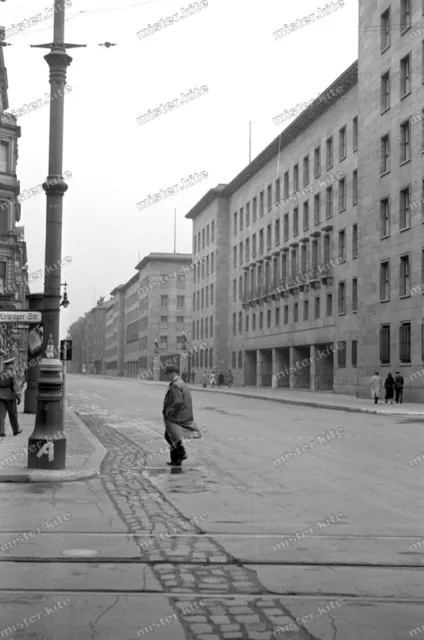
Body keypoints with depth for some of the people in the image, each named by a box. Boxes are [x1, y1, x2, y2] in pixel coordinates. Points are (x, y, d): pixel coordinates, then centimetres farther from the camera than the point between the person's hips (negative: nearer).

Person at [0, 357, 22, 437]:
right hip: (10, 396, -4)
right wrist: (18, 397, -15)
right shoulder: (13, 374, -9)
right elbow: (16, 386, -15)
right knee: (13, 414, 9)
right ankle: (16, 430, 22)